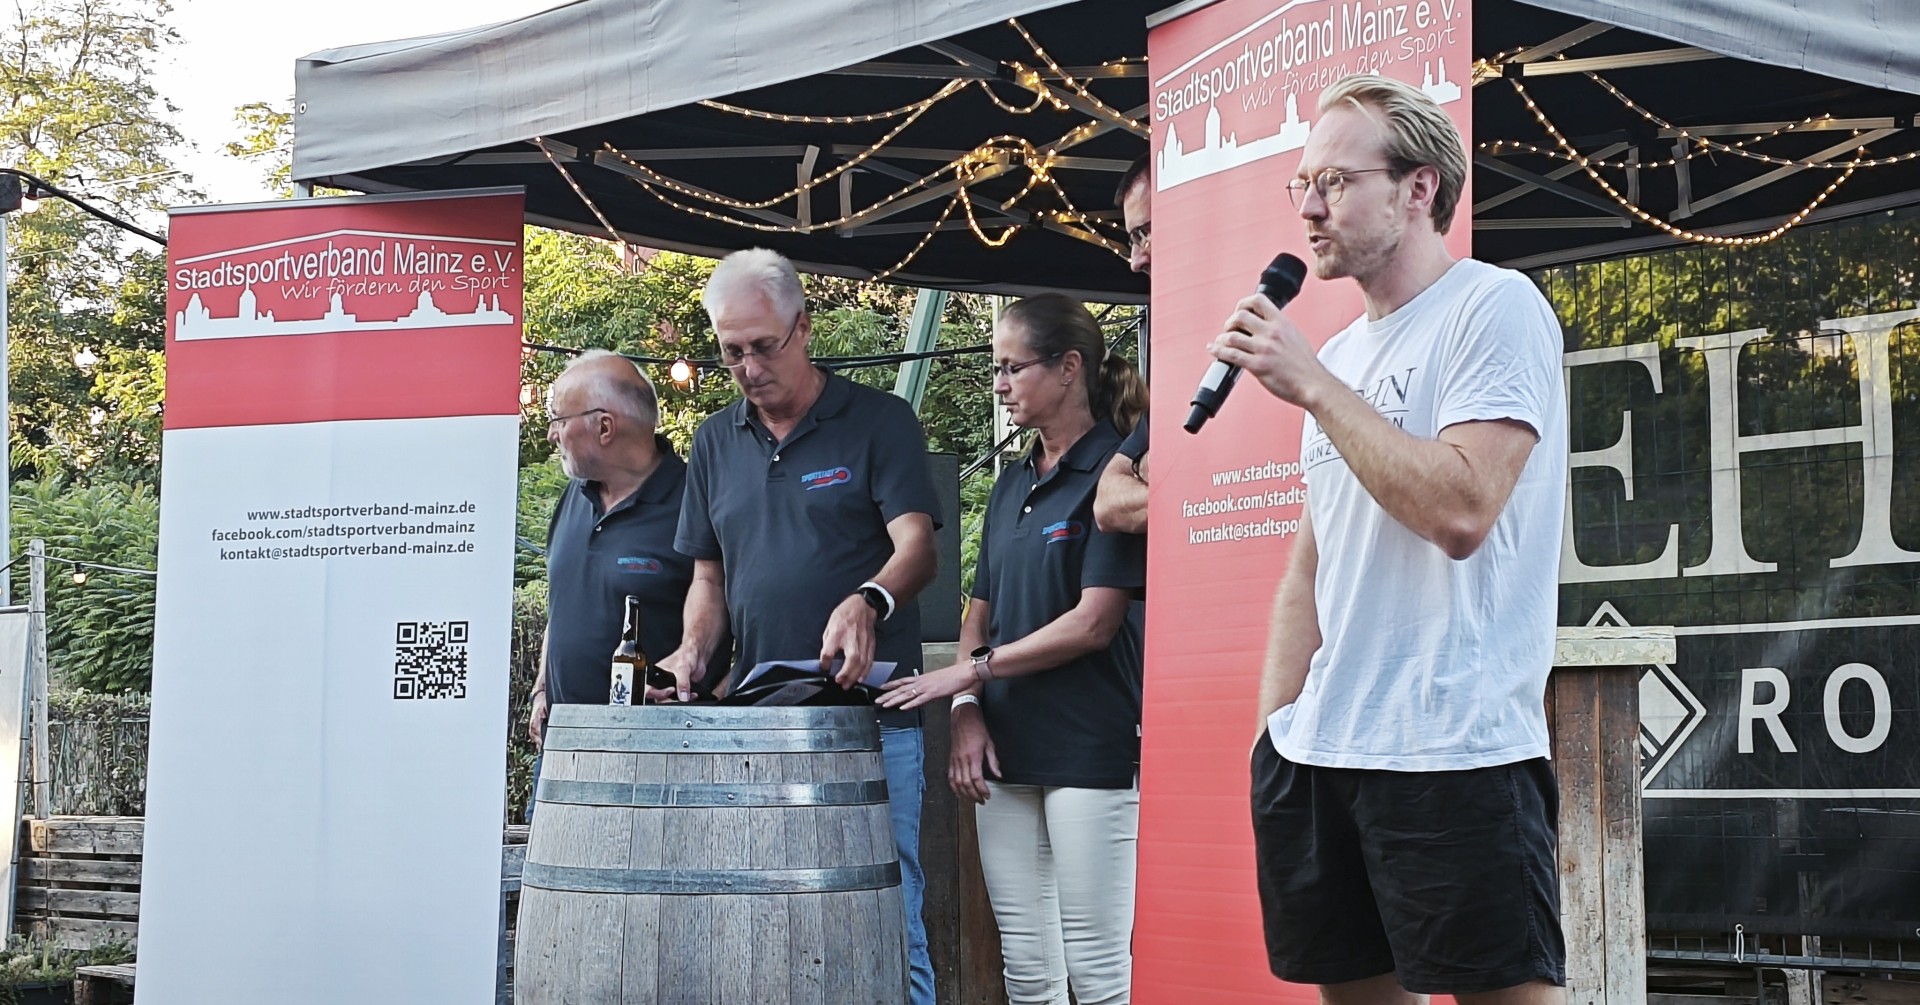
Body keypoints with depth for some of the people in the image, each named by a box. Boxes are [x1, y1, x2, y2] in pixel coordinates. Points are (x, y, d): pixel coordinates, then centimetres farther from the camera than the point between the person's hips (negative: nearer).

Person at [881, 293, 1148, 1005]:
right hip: (1007, 757, 7)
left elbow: (1093, 623, -13)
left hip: (1091, 752, -7)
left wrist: (972, 671, -9)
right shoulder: (1011, 488, 16)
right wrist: (966, 713, 1)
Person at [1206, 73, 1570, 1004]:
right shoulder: (1338, 353, 17)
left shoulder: (1496, 309, -6)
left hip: (1454, 752, -8)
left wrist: (1312, 385, -15)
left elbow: (1461, 510, -20)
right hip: (1318, 751, 8)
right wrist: (1274, 721, 11)